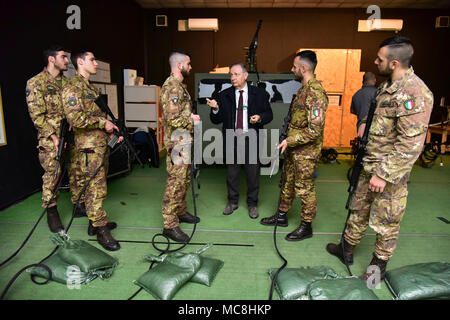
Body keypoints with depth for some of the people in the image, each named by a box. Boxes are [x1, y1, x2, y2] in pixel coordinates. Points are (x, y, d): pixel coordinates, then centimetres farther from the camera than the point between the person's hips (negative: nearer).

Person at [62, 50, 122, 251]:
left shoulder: (91, 87, 20)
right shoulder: (73, 87, -10)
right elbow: (75, 118, -22)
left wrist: (111, 132, 13)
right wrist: (103, 123, -15)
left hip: (101, 144, 10)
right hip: (89, 146, -10)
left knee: (97, 187, 15)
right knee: (96, 189, -7)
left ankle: (95, 221, 27)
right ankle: (101, 231, -1)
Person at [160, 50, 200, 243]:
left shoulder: (179, 85, 16)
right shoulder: (171, 87, -17)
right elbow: (173, 119, -25)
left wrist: (191, 116, 6)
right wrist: (192, 120, -11)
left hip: (184, 141, 10)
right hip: (177, 142, -10)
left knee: (184, 180, 19)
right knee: (175, 183, -6)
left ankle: (181, 212, 34)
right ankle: (170, 225, 3)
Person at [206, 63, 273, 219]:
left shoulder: (258, 93, 3)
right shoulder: (224, 95, 5)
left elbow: (269, 114, 6)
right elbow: (216, 120, 2)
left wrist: (260, 117, -15)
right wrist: (215, 109, -18)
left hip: (251, 139, -1)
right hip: (231, 140, 1)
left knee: (253, 173, 8)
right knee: (232, 173, 11)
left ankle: (252, 204, 25)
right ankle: (232, 201, 30)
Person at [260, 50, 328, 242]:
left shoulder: (315, 93, -22)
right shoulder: (304, 89, 10)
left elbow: (315, 130, -27)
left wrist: (290, 140, -21)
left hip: (306, 152, -10)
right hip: (294, 149, 10)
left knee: (305, 189, 3)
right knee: (287, 182, 20)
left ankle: (306, 227, 20)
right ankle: (282, 216, 37)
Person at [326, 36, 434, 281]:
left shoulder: (413, 94, -22)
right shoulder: (388, 86, 8)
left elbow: (410, 145, -25)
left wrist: (385, 174, -24)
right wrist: (367, 123, 10)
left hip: (390, 172, -9)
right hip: (370, 166, 9)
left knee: (385, 222, 8)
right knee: (359, 209, 22)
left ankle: (378, 267, 29)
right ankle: (347, 249, 41)